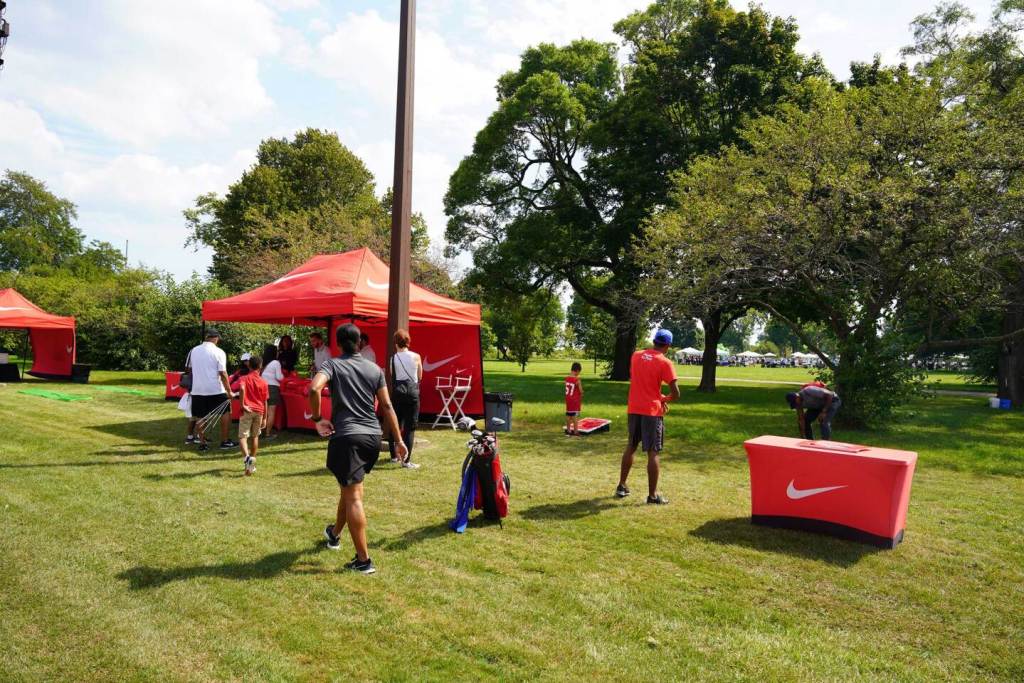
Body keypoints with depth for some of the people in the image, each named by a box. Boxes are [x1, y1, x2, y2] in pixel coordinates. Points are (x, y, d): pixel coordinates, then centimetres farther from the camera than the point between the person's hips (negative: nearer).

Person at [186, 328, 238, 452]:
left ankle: (202, 443, 12)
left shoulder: (194, 351, 6)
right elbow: (223, 373, -13)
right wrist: (229, 391, -9)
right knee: (226, 413, 8)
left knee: (200, 417, 9)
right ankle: (224, 441, 7)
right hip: (216, 390, -4)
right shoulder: (218, 352, -9)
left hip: (197, 390, 4)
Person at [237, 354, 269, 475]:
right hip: (259, 411, 3)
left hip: (247, 411, -3)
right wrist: (265, 418, 12)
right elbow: (265, 402, 8)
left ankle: (247, 457, -29)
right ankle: (252, 463, 17)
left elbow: (242, 389, -22)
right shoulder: (263, 382, 8)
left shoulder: (244, 379, 2)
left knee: (242, 436, -3)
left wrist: (242, 405, -17)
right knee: (255, 436, 15)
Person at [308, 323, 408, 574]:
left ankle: (363, 561, -3)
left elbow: (314, 389, -21)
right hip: (373, 436, 5)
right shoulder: (375, 369, 10)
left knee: (353, 497, -2)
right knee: (350, 487, 26)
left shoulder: (333, 365, -1)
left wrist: (317, 419, -6)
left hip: (347, 436, -5)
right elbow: (386, 406, 9)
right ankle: (335, 533, 48)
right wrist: (399, 440, 12)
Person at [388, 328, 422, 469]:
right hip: (412, 392, -2)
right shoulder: (416, 356, -2)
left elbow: (392, 377, 3)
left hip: (398, 393, 2)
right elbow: (420, 376, 7)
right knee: (410, 427, 0)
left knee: (395, 425, 16)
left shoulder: (393, 358, 0)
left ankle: (394, 456, 27)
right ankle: (406, 460, -4)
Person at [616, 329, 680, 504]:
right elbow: (675, 393, -13)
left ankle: (622, 486, 25)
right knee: (653, 453, 0)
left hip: (634, 409, 5)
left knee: (630, 447, 18)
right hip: (652, 411, -5)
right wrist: (664, 399, 8)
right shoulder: (665, 363, -11)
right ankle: (652, 495, 3)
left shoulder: (636, 356, 6)